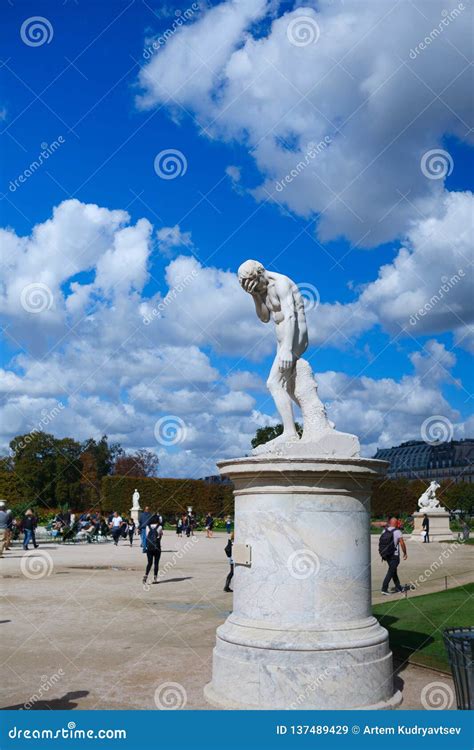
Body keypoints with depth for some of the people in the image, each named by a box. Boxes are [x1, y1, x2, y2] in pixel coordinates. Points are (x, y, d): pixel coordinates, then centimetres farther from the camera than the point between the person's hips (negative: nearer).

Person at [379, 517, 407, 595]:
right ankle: (384, 589, -9)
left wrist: (383, 555, 14)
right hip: (394, 555, -5)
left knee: (393, 571, 18)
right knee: (391, 572, -2)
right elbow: (402, 544, -11)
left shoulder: (384, 531, 5)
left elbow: (381, 543, 6)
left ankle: (398, 587, 27)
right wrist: (405, 553, 1)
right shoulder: (397, 532, -9)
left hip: (386, 555, 5)